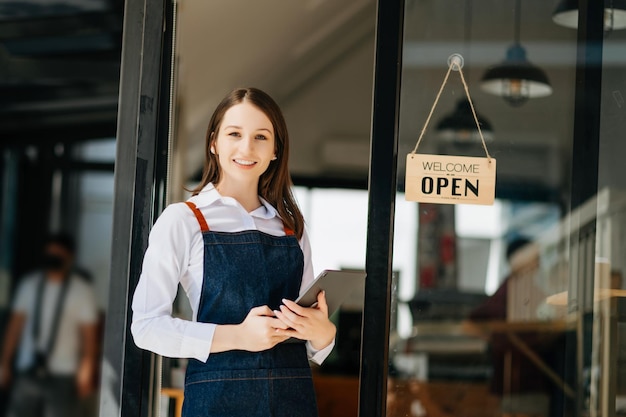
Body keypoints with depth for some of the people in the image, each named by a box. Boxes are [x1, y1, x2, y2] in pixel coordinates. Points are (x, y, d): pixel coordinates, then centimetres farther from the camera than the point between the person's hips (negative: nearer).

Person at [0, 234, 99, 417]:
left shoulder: (82, 291, -2)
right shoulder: (29, 285, 9)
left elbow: (89, 335, -4)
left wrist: (86, 374, -10)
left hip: (63, 378, -3)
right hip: (27, 373, 4)